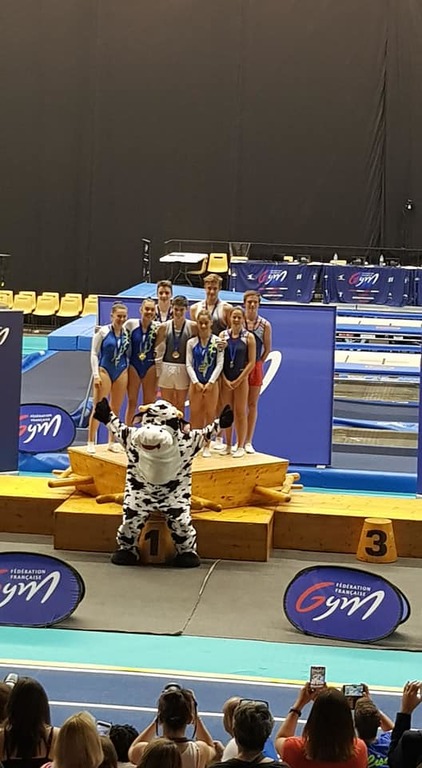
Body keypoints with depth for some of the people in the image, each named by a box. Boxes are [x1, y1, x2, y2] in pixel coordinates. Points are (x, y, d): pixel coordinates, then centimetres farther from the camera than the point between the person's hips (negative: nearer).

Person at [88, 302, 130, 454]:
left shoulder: (126, 333, 2)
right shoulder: (103, 331, -8)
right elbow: (94, 353, -6)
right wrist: (96, 375, -11)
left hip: (121, 373, 4)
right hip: (104, 371, -4)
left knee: (116, 409, 9)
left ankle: (112, 442, 18)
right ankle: (91, 442, 2)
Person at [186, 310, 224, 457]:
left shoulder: (217, 341, -1)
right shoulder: (191, 342, 2)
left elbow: (219, 364, -4)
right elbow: (189, 364, 0)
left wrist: (210, 382, -11)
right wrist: (196, 382, -9)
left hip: (212, 383, -1)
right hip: (195, 383, 1)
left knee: (210, 414, 2)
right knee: (195, 414, 3)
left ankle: (207, 446, 7)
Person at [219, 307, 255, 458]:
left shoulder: (248, 337, -2)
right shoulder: (223, 335, 3)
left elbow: (251, 362, -5)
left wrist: (238, 380, -9)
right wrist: (225, 380, -7)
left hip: (241, 378, -2)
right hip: (225, 379, 2)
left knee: (240, 413, 0)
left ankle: (241, 447, 5)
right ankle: (228, 445, 15)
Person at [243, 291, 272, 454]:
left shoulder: (265, 325, 1)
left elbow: (267, 349, 7)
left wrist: (258, 363, 2)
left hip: (255, 367, 1)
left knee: (252, 404, 5)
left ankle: (248, 441, 9)